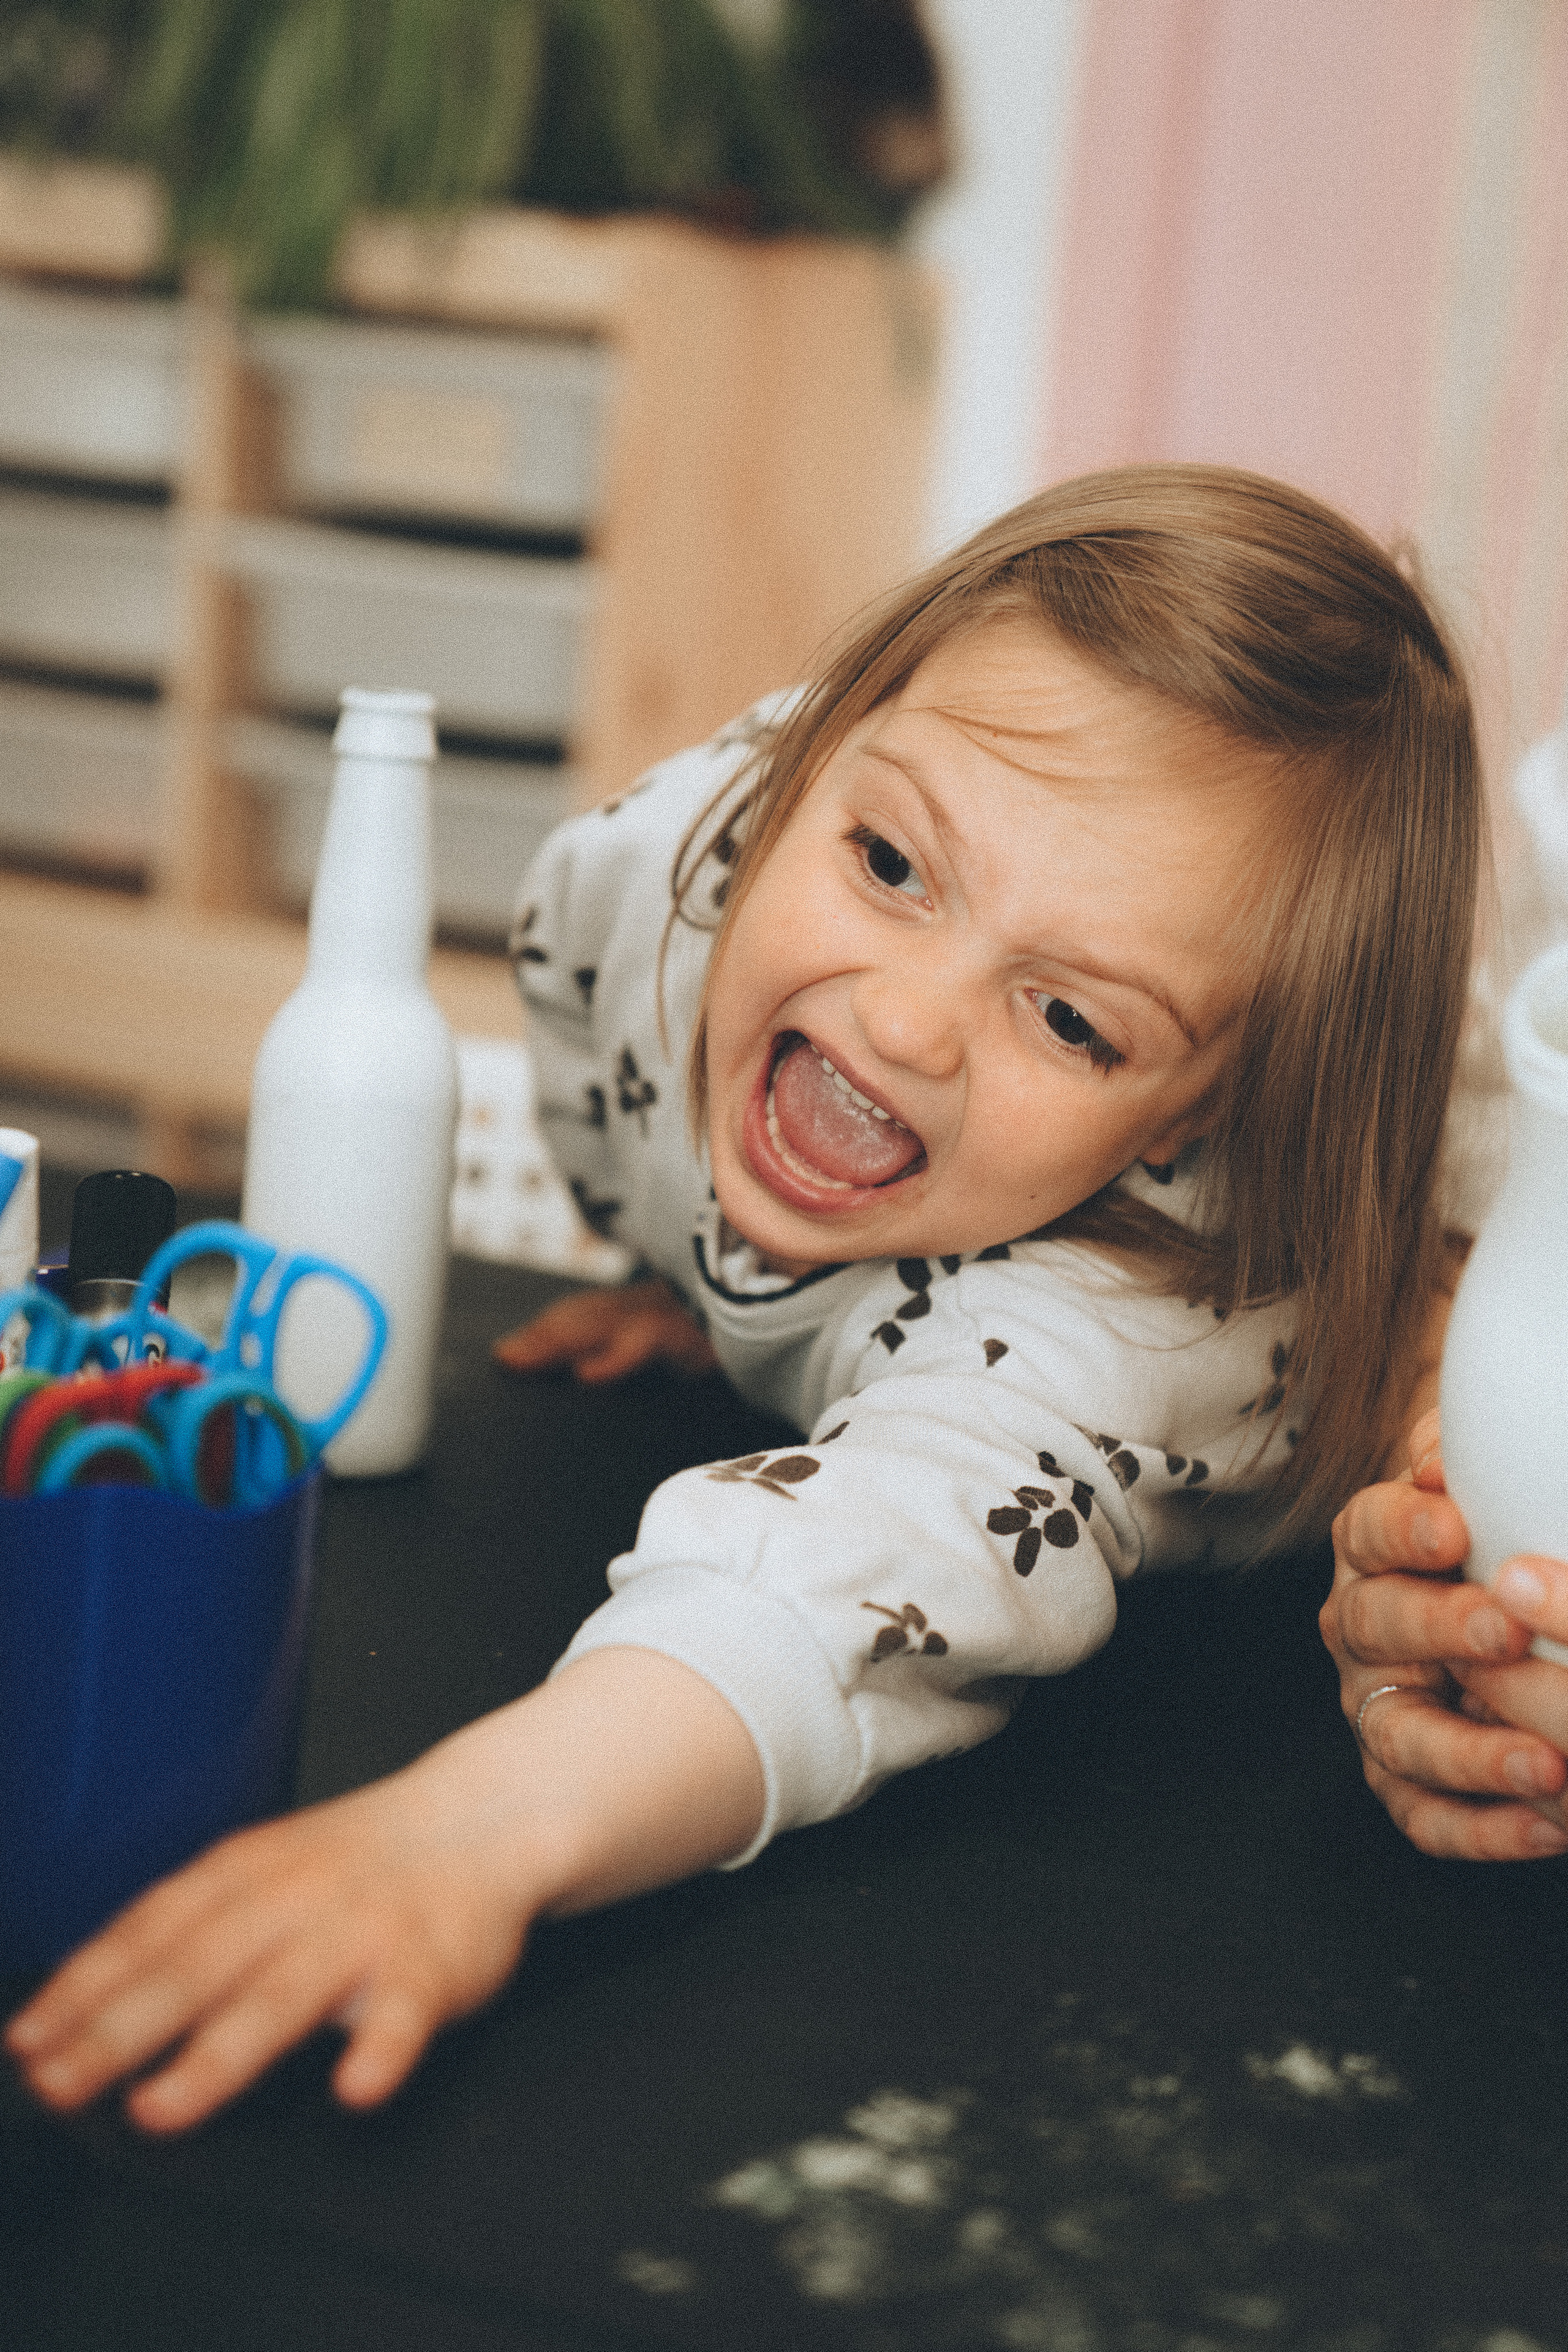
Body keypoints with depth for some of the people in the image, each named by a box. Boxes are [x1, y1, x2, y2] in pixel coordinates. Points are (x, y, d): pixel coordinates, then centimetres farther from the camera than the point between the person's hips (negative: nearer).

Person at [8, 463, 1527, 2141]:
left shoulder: (1133, 1311, -47)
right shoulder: (695, 843, -29)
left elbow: (876, 1575, -66)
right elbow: (573, 953, -4)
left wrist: (471, 1827, -81)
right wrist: (684, 1285, 3)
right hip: (756, 1403, 5)